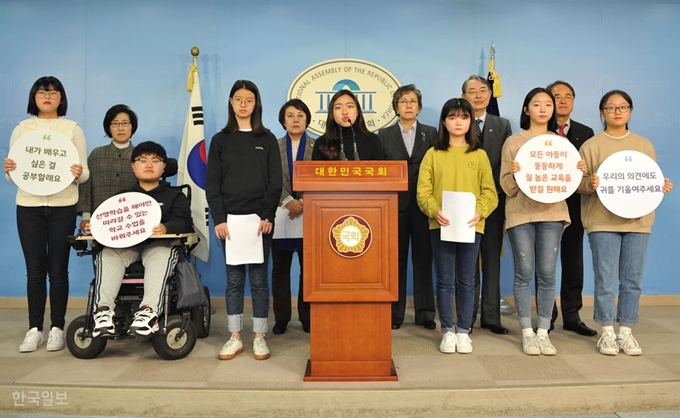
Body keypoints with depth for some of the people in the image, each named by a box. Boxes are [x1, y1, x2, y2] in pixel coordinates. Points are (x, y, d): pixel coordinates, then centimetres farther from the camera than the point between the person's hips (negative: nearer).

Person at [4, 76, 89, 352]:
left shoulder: (72, 129, 5)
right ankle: (34, 329, 11)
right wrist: (8, 170, -13)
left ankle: (57, 328, 10)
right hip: (28, 206, 1)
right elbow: (12, 173, 8)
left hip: (63, 206, -1)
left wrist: (78, 174, -20)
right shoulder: (22, 129, 10)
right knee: (35, 270, 2)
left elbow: (84, 172, 1)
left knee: (58, 269, 2)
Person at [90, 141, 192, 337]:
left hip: (160, 244, -3)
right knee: (107, 253, -30)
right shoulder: (122, 196, 28)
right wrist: (93, 227, -10)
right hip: (125, 245, 3)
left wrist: (166, 228, -26)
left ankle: (150, 310, -53)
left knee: (162, 252, -37)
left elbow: (183, 222, -2)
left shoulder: (174, 195, 18)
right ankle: (103, 309, -41)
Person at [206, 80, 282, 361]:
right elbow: (212, 184, 3)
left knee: (258, 278, 3)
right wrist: (219, 218, -8)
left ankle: (259, 338, 12)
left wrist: (268, 216, -10)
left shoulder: (267, 140, 7)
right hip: (230, 219, 1)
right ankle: (235, 338, 14)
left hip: (260, 219, -1)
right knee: (234, 279, 5)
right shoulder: (220, 140, 8)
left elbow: (275, 182, 1)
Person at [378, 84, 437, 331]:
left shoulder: (431, 134, 8)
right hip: (395, 204, 0)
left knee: (423, 259, 5)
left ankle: (425, 313, 14)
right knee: (396, 259, 5)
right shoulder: (384, 135, 8)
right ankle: (395, 313, 13)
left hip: (423, 204, 0)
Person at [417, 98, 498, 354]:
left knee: (466, 281, 7)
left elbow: (489, 191, 2)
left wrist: (479, 212, -15)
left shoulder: (479, 155, 7)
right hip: (441, 226, 0)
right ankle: (448, 331, 17)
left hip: (471, 226, 1)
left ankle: (463, 332, 19)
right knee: (445, 281, 5)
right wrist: (434, 211, -17)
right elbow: (423, 191, 0)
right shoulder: (433, 154, 5)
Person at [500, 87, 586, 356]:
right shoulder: (514, 142, 3)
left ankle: (543, 333, 12)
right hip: (521, 213, -2)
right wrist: (514, 174, -21)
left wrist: (578, 172, -7)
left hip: (552, 213, 2)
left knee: (547, 274, 1)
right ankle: (527, 333, 9)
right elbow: (507, 187, 0)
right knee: (524, 273, -1)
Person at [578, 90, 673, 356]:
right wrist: (590, 183, -22)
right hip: (603, 221, -3)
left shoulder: (644, 145, 13)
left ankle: (626, 332, 16)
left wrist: (663, 187, -4)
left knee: (632, 280, 5)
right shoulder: (591, 146, 3)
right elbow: (579, 183, -1)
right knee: (605, 279, -1)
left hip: (638, 221, 3)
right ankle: (607, 333, 10)